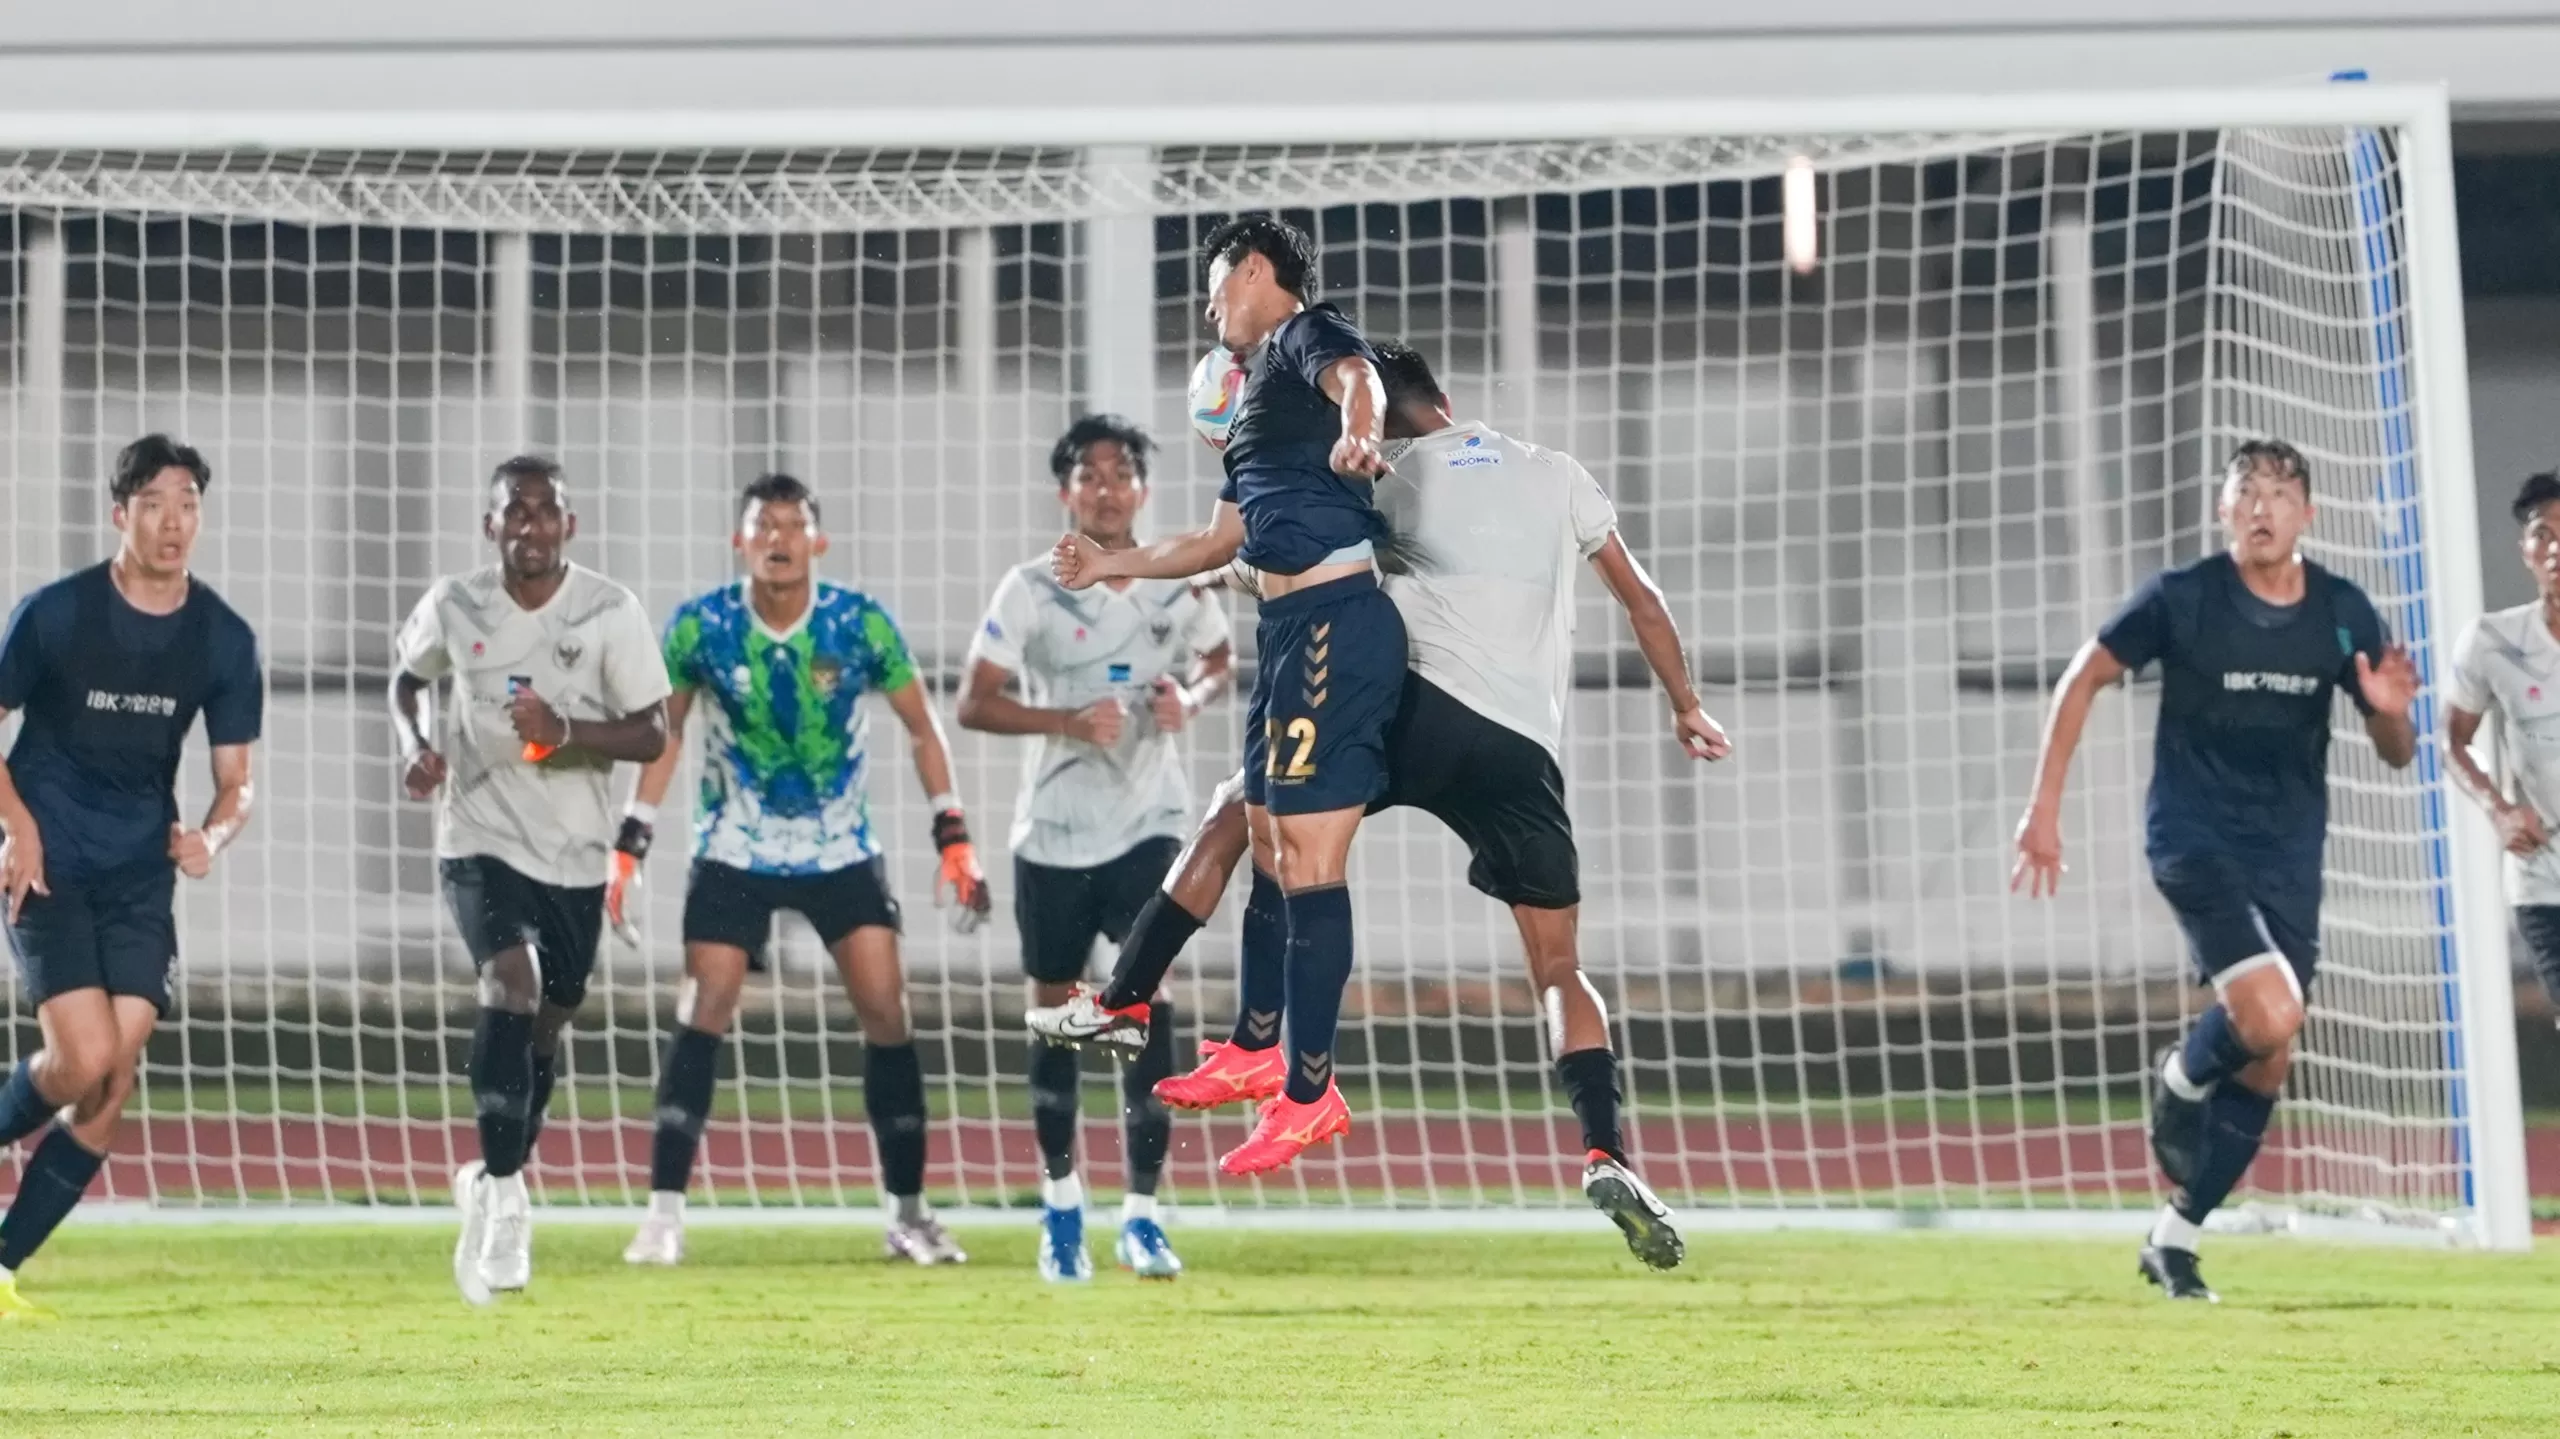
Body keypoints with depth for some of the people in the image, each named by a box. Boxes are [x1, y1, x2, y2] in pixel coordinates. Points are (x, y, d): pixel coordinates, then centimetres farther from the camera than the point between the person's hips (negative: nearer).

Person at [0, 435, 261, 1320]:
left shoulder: (224, 640, 1)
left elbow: (235, 778, 9)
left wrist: (212, 835, -13)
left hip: (140, 875, 4)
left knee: (112, 1088, -5)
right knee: (83, 1059, -19)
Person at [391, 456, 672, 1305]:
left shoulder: (610, 614, -7)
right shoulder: (455, 607, -4)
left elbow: (651, 735, -6)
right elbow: (408, 676, 16)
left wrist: (566, 732, -23)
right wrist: (416, 744, -4)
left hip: (575, 853, 2)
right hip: (480, 839, -2)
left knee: (546, 1025, 13)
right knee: (512, 982, -25)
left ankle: (492, 1183, 37)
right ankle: (505, 1197, -23)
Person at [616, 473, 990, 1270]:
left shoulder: (862, 625, -11)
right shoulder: (700, 627, -11)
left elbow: (920, 727, 1)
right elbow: (661, 735, 2)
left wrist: (955, 840, -4)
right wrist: (629, 848, -3)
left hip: (843, 853, 1)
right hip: (734, 853, -1)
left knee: (887, 1012, -7)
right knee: (701, 1015, -12)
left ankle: (907, 1212, 4)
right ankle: (664, 1213, -10)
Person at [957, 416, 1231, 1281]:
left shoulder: (1181, 583, 0)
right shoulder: (1030, 591, -7)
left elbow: (1219, 657, 18)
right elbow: (975, 704, -8)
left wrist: (1191, 699, -5)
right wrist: (1069, 720, -23)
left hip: (1148, 827, 0)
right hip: (1054, 835, 0)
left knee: (1147, 1000, -13)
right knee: (1056, 1015, 8)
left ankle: (1141, 1217, -10)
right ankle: (1060, 1197, 26)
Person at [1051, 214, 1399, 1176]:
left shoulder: (1307, 335, -2)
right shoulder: (1259, 388, 27)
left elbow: (1358, 378, -28)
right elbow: (1223, 541, 37)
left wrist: (1356, 435, -50)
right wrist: (1113, 564, 45)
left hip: (1333, 620, -10)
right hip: (1289, 628, 10)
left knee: (1309, 851, -10)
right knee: (1269, 837, 20)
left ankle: (1310, 1093, -9)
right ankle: (1258, 1045, 33)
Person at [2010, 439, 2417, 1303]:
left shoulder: (2343, 614, -1)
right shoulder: (2180, 599, -10)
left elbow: (2395, 754, 7)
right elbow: (2084, 679, 2)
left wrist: (2389, 711, -18)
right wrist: (2045, 809, -1)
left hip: (2289, 852, 5)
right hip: (2195, 835, -5)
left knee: (2269, 1062, 7)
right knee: (2267, 1014, -25)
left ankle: (2176, 1239, 22)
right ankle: (2182, 1081, 9)